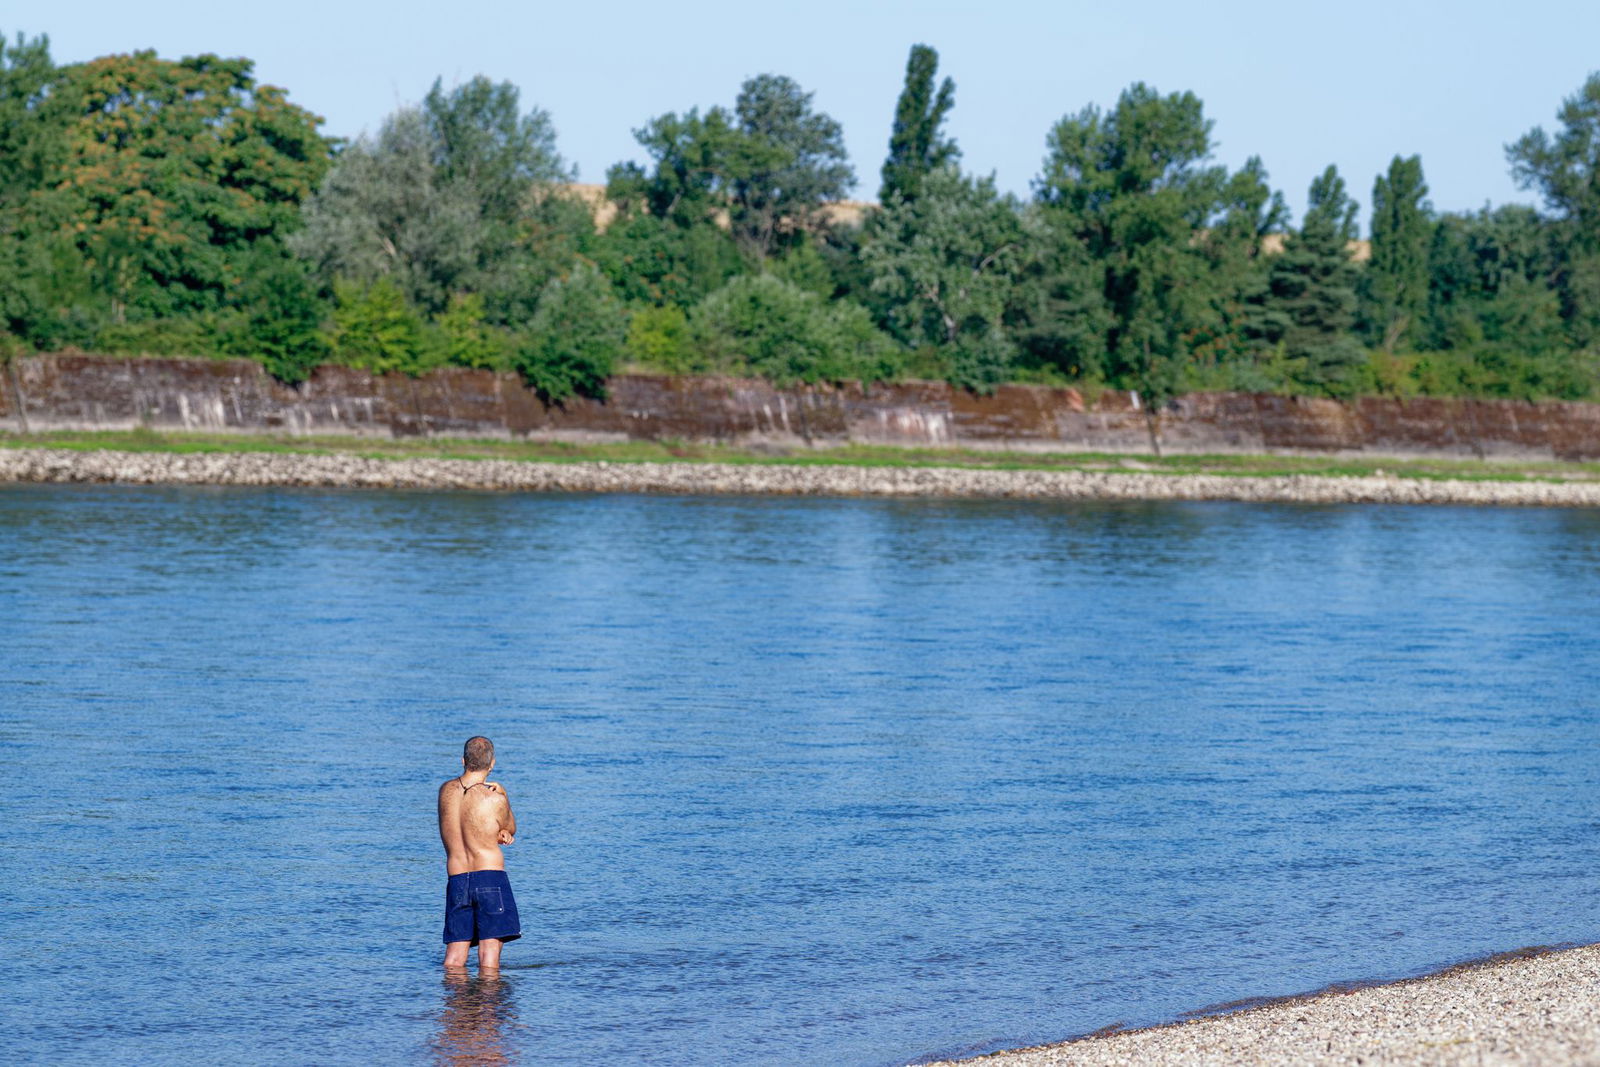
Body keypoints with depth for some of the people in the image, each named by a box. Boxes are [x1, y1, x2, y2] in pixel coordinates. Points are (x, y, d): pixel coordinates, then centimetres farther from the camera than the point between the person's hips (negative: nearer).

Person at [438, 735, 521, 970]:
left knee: (453, 961, 7)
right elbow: (511, 829, 12)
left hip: (456, 880, 5)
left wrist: (498, 834, 5)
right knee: (489, 959, -4)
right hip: (491, 878, -4)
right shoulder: (495, 799, -9)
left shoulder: (446, 791, 7)